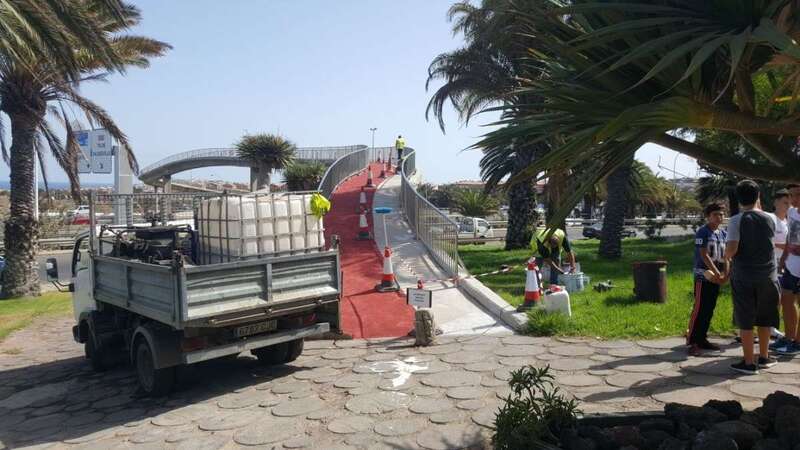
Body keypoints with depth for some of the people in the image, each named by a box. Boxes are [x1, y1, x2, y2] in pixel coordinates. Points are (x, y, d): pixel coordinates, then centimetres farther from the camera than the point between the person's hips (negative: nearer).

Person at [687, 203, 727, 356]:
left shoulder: (723, 233, 11)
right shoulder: (702, 232, -9)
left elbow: (725, 256, 11)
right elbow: (704, 255, -14)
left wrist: (725, 274, -4)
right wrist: (718, 273, -16)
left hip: (716, 277, 7)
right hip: (703, 276, -7)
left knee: (709, 309, 10)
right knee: (699, 309, -8)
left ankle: (702, 339, 19)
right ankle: (692, 342, -5)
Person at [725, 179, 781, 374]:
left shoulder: (736, 220, -11)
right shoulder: (769, 219, 0)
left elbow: (731, 250, -19)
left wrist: (726, 255, 5)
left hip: (744, 276, -3)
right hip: (767, 275, 4)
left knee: (745, 321, 3)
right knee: (764, 319, 16)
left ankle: (749, 362, 7)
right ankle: (764, 357, 28)